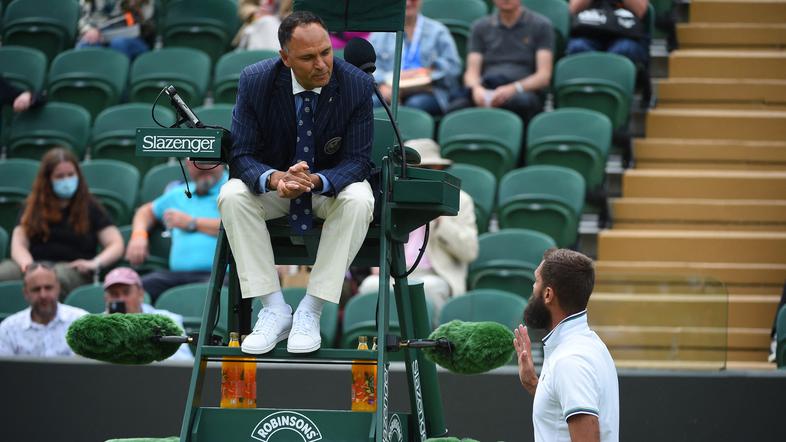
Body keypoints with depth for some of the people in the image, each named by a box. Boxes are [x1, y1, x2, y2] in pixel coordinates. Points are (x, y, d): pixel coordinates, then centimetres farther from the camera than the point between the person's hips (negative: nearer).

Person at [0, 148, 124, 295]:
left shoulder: (90, 207, 17)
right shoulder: (33, 207, 22)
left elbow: (116, 245, 11)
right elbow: (18, 245, 11)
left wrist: (96, 263, -11)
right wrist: (27, 263, -14)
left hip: (72, 268, -2)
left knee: (58, 276, -43)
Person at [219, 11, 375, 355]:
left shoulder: (357, 85, -20)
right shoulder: (256, 82, -18)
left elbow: (357, 160, -17)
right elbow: (241, 154, -16)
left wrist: (316, 181, -41)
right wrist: (275, 179, -40)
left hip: (331, 183, -1)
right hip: (274, 181, 1)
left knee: (359, 201, -35)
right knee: (232, 196, -30)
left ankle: (311, 312, -26)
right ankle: (274, 310, -23)